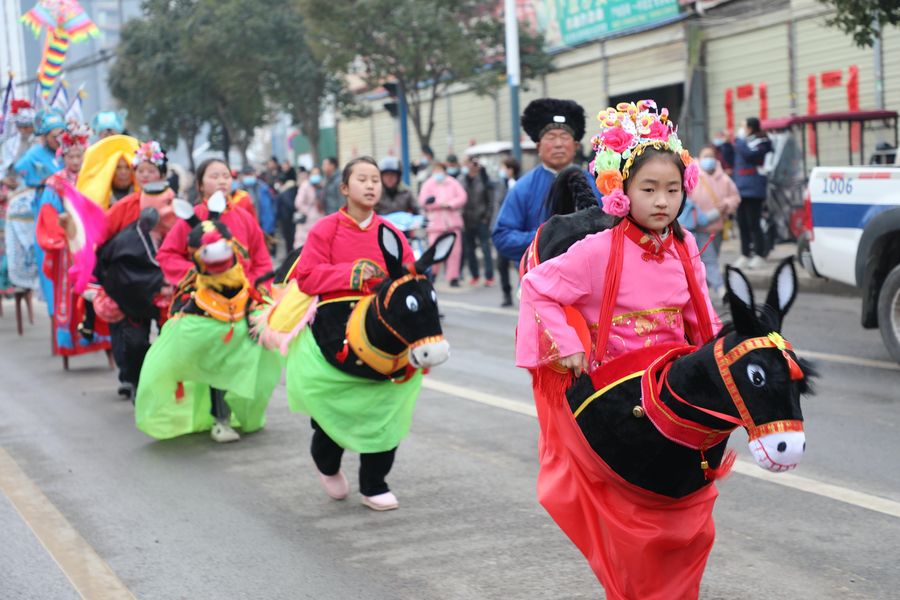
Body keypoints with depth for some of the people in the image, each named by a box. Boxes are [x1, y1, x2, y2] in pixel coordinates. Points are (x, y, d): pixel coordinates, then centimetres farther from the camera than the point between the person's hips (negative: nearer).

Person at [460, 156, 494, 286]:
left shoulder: (484, 180, -3)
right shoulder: (462, 181, 3)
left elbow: (490, 200, -1)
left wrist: (487, 217, -7)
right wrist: (461, 218, 0)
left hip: (481, 220, -3)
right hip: (467, 220, 3)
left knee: (485, 248, -3)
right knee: (468, 249, 8)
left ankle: (489, 276, 1)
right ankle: (475, 275, 20)